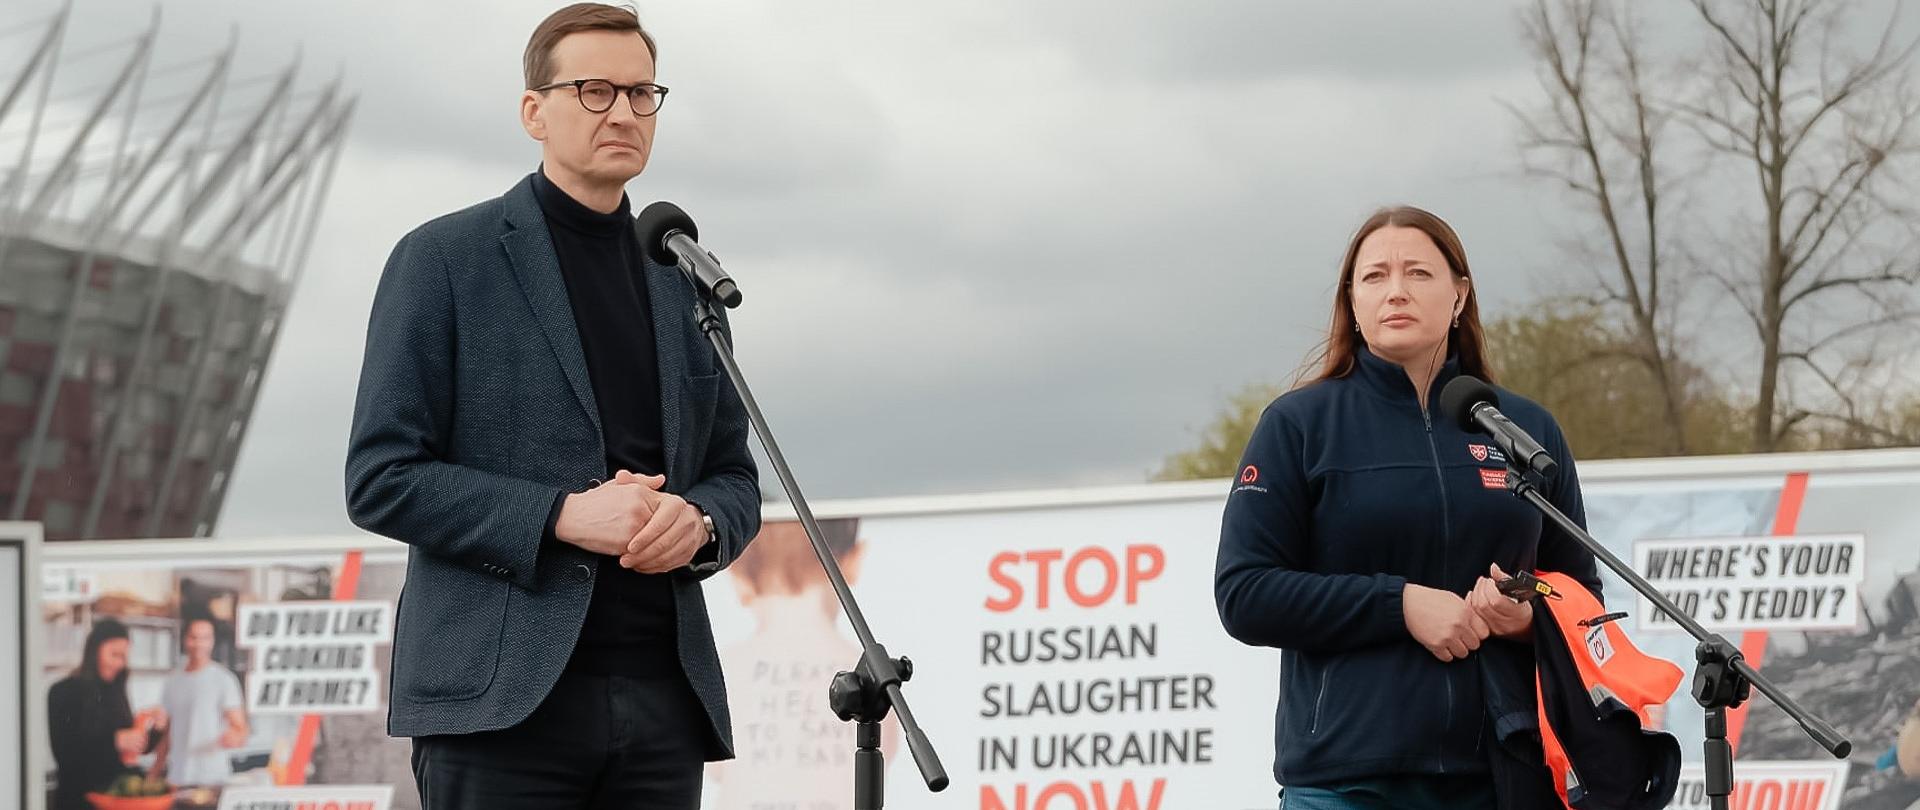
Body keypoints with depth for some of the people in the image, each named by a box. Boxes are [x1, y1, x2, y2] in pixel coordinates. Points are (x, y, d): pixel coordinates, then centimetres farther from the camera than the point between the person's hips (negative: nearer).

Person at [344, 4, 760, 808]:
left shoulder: (684, 282, 18)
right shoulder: (444, 259, 3)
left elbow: (734, 480, 22)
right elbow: (381, 479, -3)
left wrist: (700, 522, -3)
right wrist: (561, 516, -15)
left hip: (662, 697, 5)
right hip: (502, 695, -5)